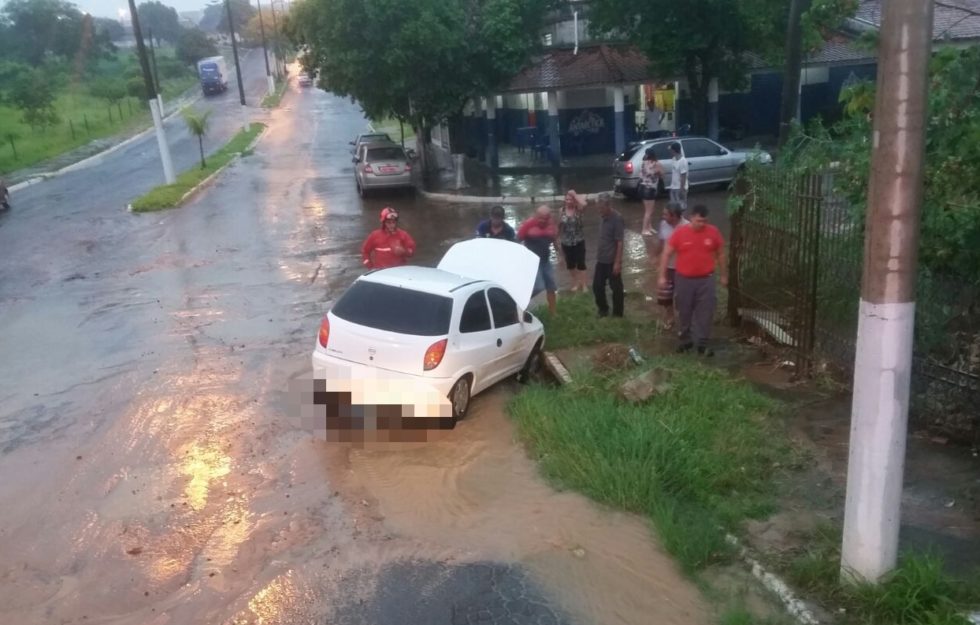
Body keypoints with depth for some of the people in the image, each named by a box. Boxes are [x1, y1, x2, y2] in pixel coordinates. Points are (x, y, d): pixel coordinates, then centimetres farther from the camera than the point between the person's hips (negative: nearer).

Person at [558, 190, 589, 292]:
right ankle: (576, 282, 35)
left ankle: (584, 285, 8)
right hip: (566, 243, 4)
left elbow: (584, 203, -35)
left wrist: (574, 194, -25)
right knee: (570, 264, 16)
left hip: (579, 242, -3)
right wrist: (559, 238, 11)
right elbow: (559, 225, 7)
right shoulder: (562, 210, -3)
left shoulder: (578, 208, -11)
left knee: (581, 264, -1)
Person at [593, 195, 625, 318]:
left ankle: (617, 314, 20)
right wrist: (598, 255, 15)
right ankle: (603, 309, 32)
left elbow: (620, 242, -18)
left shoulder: (617, 218, -18)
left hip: (612, 261, -7)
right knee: (597, 285, 13)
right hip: (601, 259, 7)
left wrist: (617, 262, -19)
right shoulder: (603, 217, 4)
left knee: (616, 288, 6)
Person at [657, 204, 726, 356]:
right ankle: (686, 341, 28)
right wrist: (662, 276, -9)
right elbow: (666, 254, -5)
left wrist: (724, 275, 11)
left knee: (705, 313, 2)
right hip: (684, 279, 0)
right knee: (684, 312, 11)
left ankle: (702, 344, 11)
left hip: (706, 279, 0)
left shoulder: (713, 232, -5)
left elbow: (720, 254, 7)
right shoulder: (679, 233, -9)